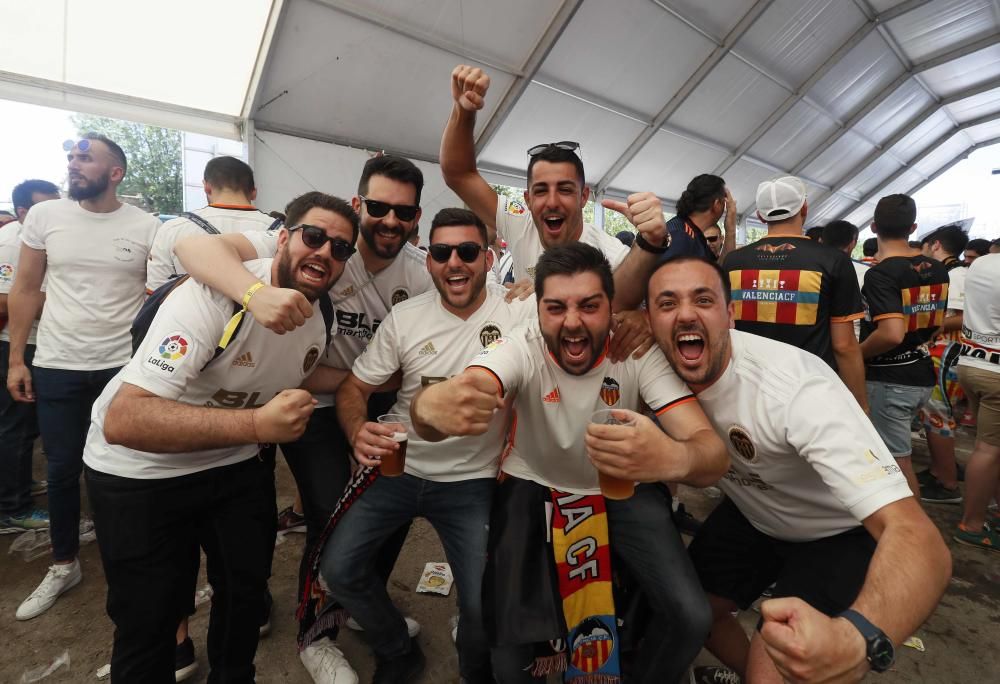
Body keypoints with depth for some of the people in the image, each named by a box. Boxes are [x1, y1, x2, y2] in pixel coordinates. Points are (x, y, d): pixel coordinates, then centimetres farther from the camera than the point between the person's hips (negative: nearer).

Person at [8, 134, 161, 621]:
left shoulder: (147, 227, -3)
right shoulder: (44, 216, 3)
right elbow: (25, 290, 7)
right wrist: (15, 359, 3)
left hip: (124, 367, -2)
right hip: (56, 367, 2)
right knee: (62, 470, 13)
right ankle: (64, 565, 33)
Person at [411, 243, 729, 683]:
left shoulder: (640, 349, -21)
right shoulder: (521, 347, -23)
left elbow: (713, 454, -30)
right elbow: (434, 412, -39)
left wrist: (675, 458, -55)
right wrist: (430, 406, -64)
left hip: (624, 489, 2)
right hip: (534, 487, 0)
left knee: (690, 618, -12)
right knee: (512, 638, -11)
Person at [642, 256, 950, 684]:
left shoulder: (796, 387, -37)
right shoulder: (663, 365, -22)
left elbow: (919, 538, -41)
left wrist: (856, 639, -60)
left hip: (838, 534, -4)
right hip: (752, 517, 5)